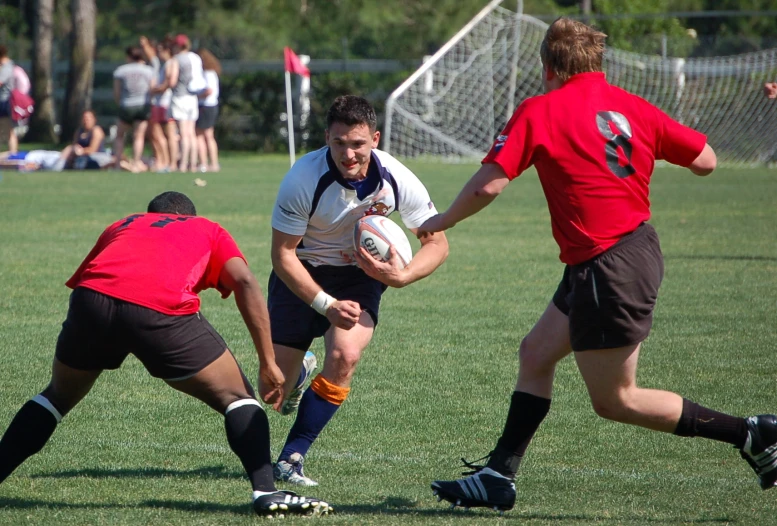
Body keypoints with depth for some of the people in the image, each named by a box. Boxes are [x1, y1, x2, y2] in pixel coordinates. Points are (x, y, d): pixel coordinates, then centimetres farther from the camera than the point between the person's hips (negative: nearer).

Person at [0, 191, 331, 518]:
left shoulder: (121, 226, 38)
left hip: (92, 298, 3)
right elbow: (245, 282, 12)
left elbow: (78, 280, 32)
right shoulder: (210, 231, 30)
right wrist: (268, 362, 10)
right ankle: (266, 492, -3)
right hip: (163, 309, -3)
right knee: (237, 396, 13)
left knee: (59, 395, 28)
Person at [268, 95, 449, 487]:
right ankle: (300, 371, 41)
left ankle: (291, 459, -13)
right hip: (302, 274, -1)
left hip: (360, 274, 1)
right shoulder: (303, 179, -28)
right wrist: (326, 304, -31)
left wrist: (401, 277, -28)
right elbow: (283, 254, -21)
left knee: (345, 354, -27)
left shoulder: (397, 181, -21)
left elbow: (437, 242, -9)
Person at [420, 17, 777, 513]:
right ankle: (499, 476, 18)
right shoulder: (633, 107, 7)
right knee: (536, 354, 16)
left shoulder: (538, 112, -9)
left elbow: (487, 186, -14)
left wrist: (442, 221, 4)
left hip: (609, 265, -8)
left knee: (615, 400, 4)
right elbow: (706, 160, 7)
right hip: (637, 245, 8)